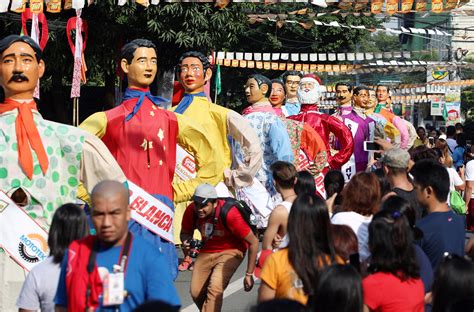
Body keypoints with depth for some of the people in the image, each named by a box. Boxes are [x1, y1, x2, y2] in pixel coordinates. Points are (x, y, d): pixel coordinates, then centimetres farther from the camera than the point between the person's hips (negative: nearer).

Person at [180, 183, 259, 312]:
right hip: (207, 251, 5)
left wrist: (249, 274, -18)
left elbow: (253, 242, -23)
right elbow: (185, 233, 2)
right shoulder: (191, 211, -20)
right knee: (196, 293, 5)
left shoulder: (229, 213, -32)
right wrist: (186, 242, -24)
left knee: (215, 289, -25)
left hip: (230, 251, -5)